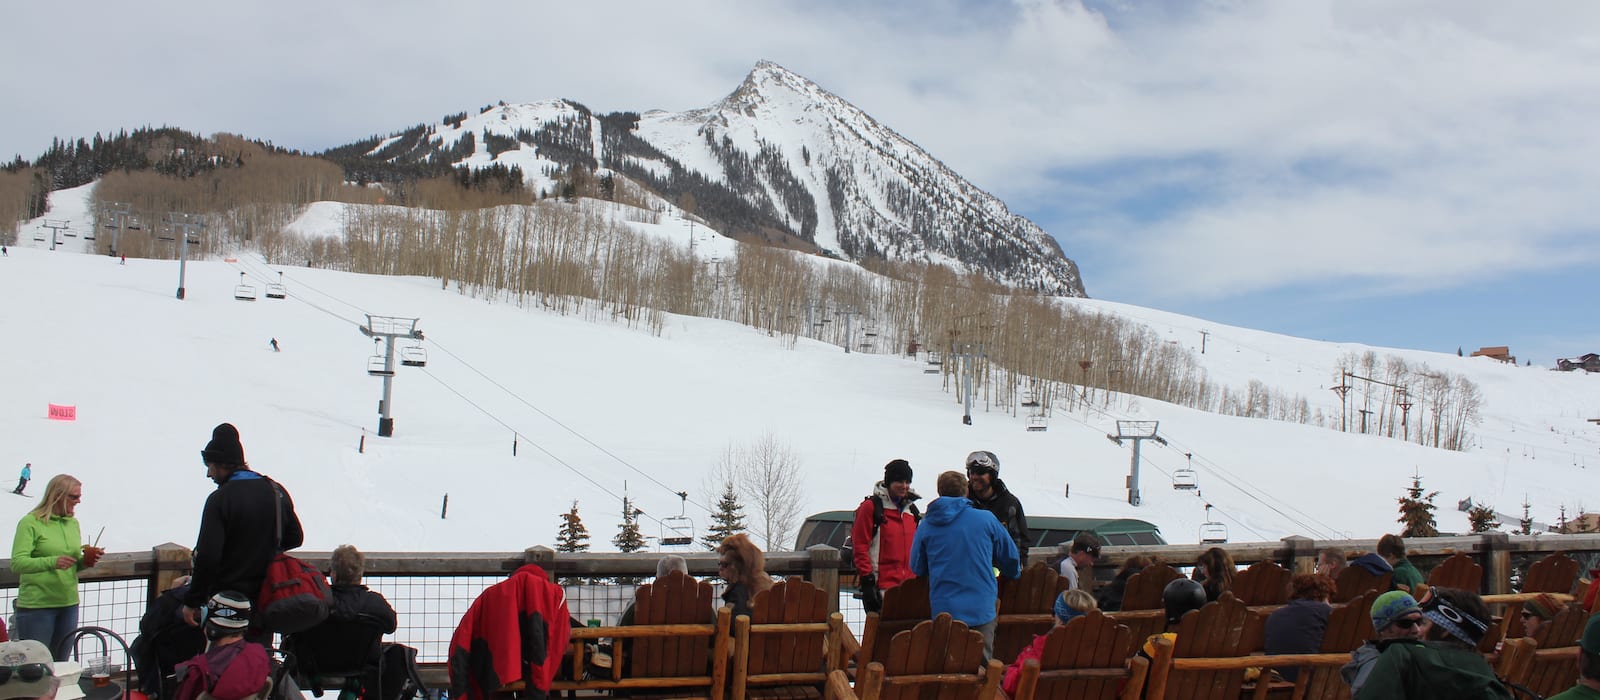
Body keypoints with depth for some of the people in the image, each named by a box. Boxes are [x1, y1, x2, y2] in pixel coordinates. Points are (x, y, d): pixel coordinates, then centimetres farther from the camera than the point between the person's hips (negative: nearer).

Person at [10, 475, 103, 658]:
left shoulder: (73, 523, 12)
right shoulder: (30, 523, -7)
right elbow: (17, 563, -16)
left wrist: (86, 562, -2)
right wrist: (52, 562, -30)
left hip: (69, 603, 6)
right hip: (36, 605, -6)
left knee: (61, 663, 10)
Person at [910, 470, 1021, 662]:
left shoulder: (926, 525, 0)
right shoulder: (986, 520, -1)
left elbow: (917, 568, 9)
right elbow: (1011, 559, 9)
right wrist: (1014, 572, 33)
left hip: (943, 608, 1)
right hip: (982, 609, -1)